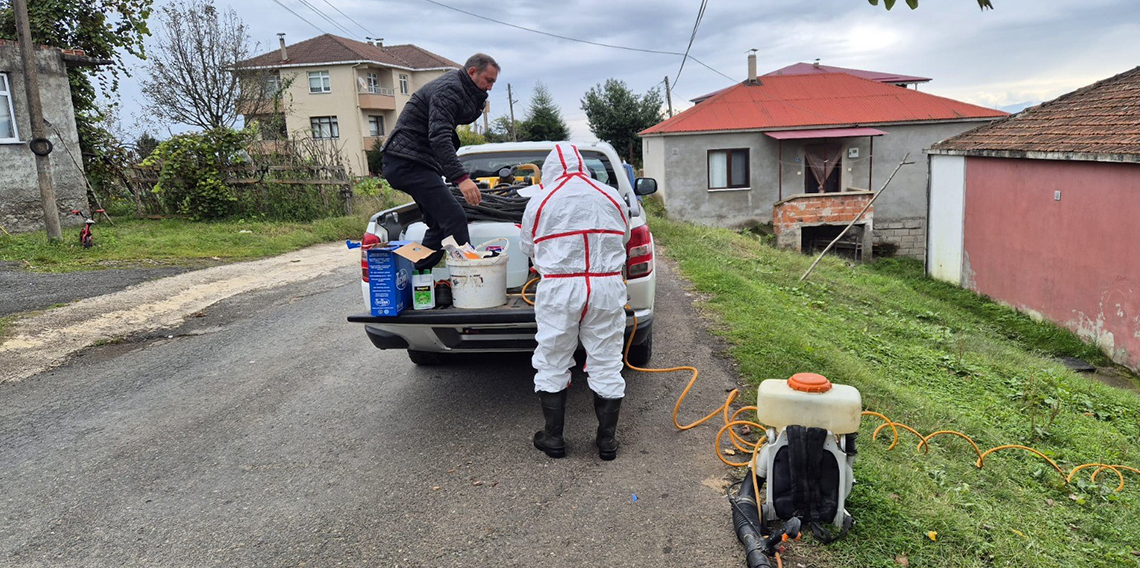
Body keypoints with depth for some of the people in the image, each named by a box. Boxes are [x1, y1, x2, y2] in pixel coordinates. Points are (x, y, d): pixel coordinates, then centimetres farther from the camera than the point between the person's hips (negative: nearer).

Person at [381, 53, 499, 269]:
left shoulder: (458, 89, 19)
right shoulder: (448, 90, -16)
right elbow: (439, 137, -28)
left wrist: (477, 103, -1)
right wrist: (461, 177, -39)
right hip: (408, 162, -11)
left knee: (440, 224, 12)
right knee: (454, 218, -19)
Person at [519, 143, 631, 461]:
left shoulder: (540, 200, 1)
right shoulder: (612, 197, 7)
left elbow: (527, 248, 11)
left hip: (559, 290, -2)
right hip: (607, 288, 2)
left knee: (552, 366, 12)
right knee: (606, 366, 10)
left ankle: (553, 438, 19)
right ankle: (607, 440, 18)